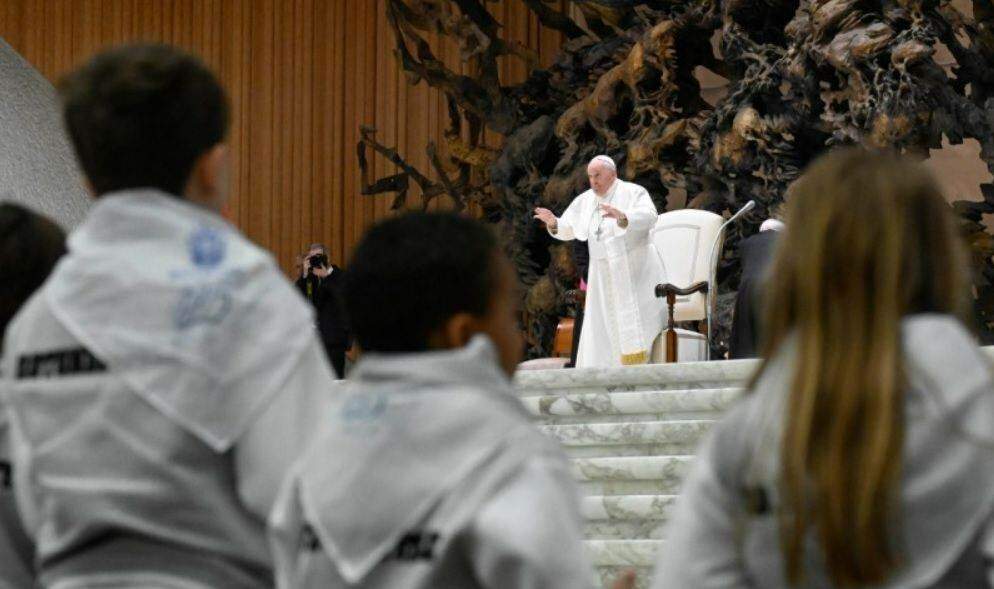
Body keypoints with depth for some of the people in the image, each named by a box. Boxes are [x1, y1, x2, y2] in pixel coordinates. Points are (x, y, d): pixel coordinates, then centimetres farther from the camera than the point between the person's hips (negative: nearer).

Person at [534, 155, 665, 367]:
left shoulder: (632, 192, -8)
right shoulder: (585, 201, 9)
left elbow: (649, 216, -25)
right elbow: (567, 229, 12)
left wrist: (622, 217, -44)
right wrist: (553, 223, -11)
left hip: (633, 272, -5)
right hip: (603, 277, 5)